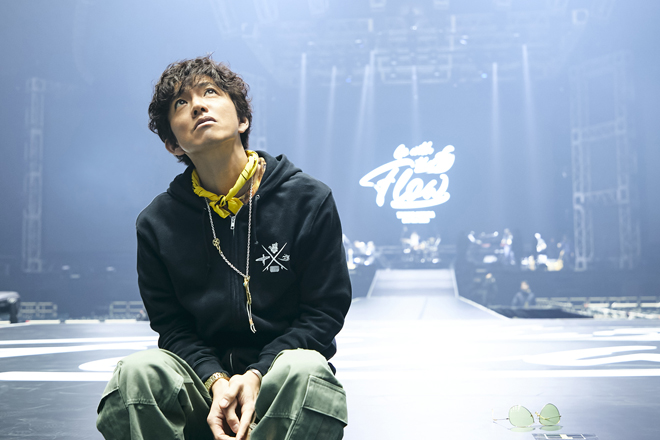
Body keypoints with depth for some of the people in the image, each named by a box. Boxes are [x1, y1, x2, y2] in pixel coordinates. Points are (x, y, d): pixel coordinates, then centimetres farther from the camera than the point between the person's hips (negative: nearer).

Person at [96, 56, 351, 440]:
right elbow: (170, 323, 3)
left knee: (304, 369, -35)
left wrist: (257, 376, -17)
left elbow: (326, 310, -4)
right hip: (204, 373, 2)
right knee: (137, 371, -29)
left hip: (278, 374, -1)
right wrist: (216, 380, -17)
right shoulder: (157, 224, 3)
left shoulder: (310, 201, -3)